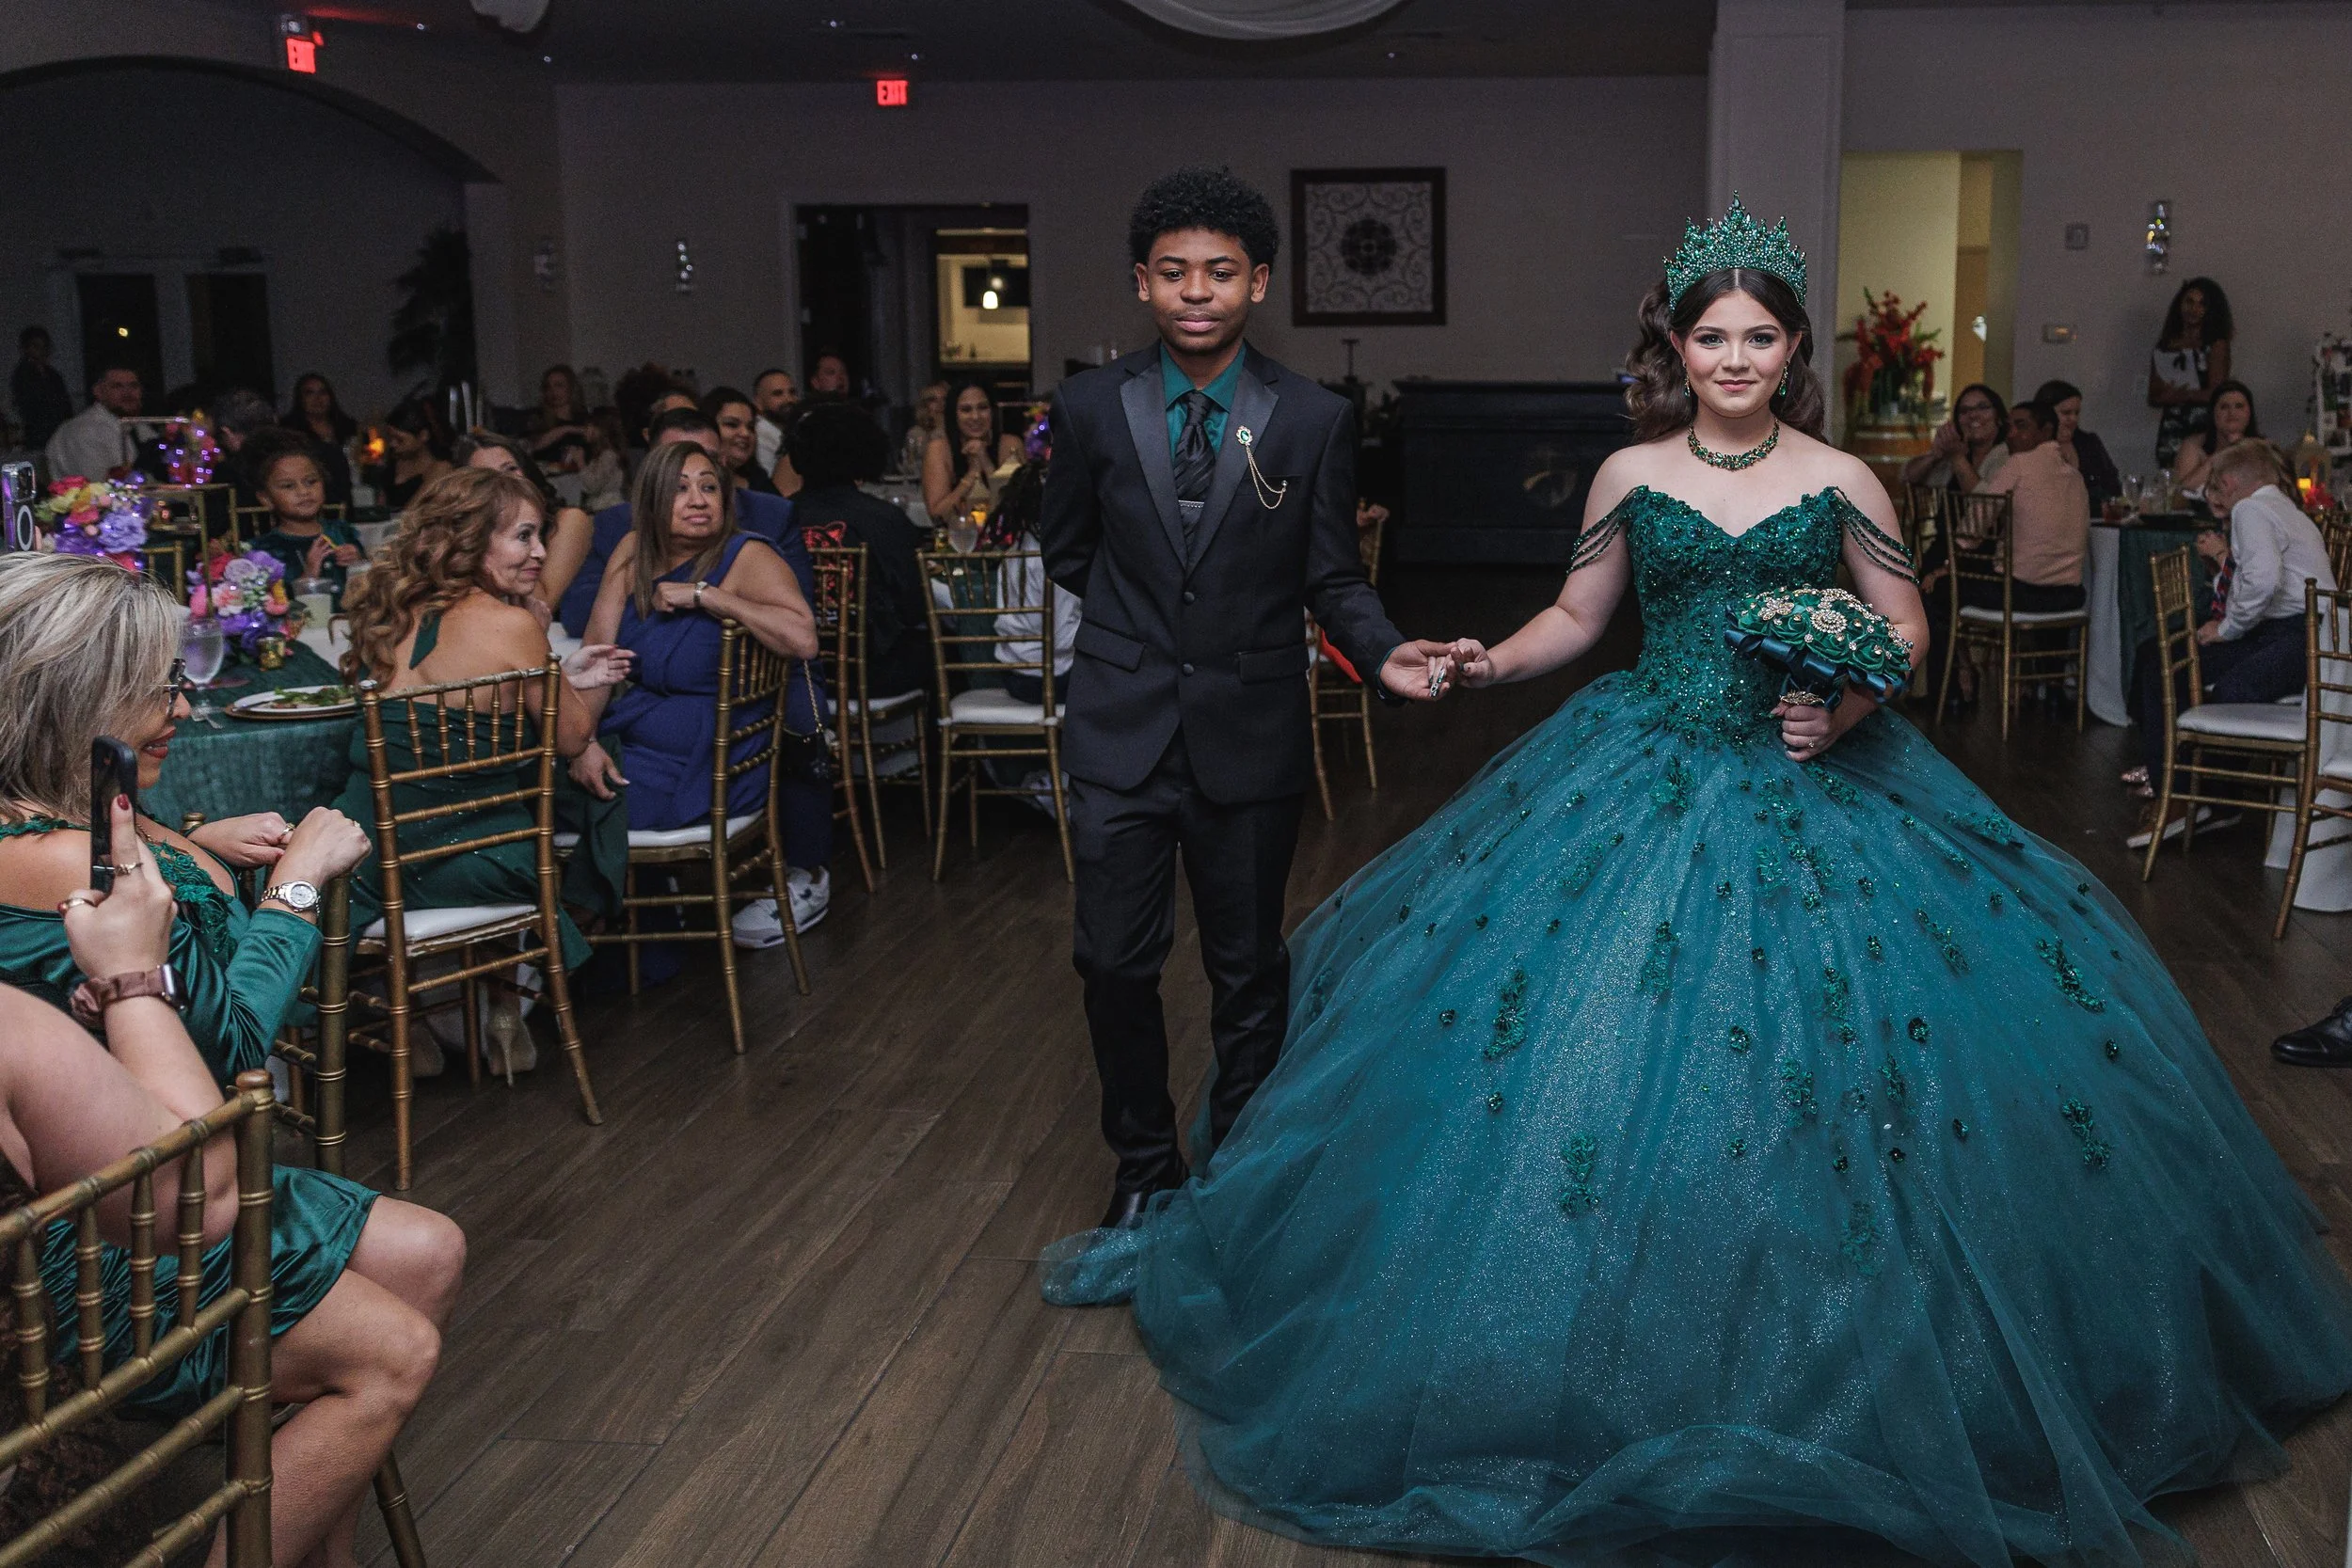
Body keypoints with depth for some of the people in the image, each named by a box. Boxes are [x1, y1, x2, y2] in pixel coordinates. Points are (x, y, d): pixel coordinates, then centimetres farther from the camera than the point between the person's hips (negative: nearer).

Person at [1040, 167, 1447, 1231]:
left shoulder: (1315, 420, -4)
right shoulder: (1090, 407, -1)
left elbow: (1333, 576, 0)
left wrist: (1382, 653, -17)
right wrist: (1143, 617, 10)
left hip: (1250, 733, 0)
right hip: (1122, 732, 1)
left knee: (1248, 969, 12)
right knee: (1115, 963, 5)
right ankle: (1145, 1163, 27)